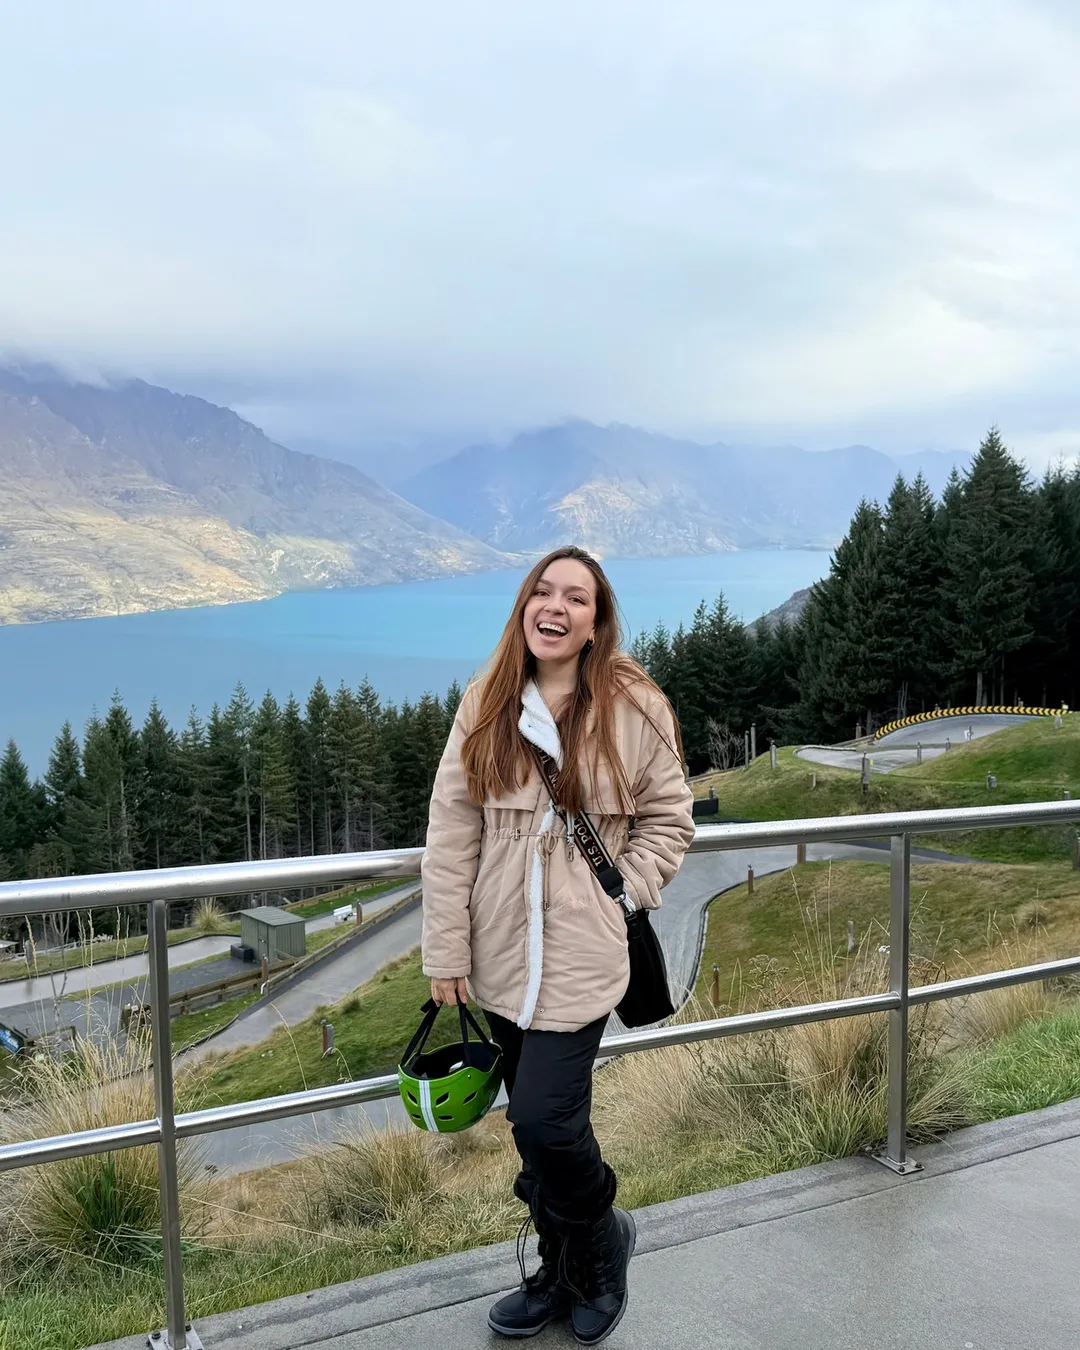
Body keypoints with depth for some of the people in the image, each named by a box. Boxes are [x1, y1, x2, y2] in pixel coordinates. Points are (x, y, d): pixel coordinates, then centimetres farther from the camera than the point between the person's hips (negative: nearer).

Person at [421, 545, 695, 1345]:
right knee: (538, 1121, 16)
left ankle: (601, 1238, 27)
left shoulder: (635, 709, -8)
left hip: (581, 955, -3)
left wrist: (620, 892, -9)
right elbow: (451, 834, -2)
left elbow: (668, 821, 3)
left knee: (545, 1120, -6)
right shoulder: (486, 706, -2)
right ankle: (564, 1270, 39)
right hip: (503, 952, 4)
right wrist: (446, 949, -3)